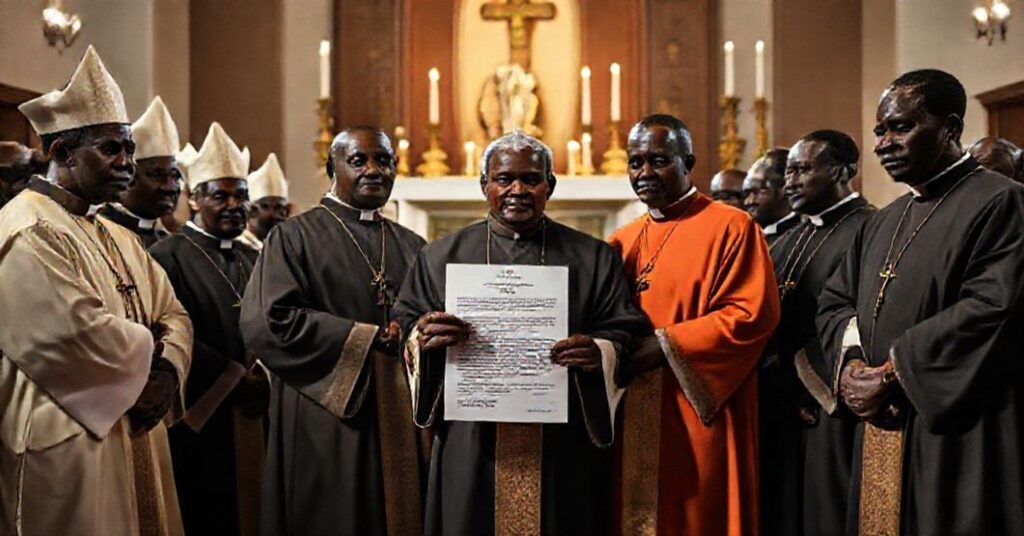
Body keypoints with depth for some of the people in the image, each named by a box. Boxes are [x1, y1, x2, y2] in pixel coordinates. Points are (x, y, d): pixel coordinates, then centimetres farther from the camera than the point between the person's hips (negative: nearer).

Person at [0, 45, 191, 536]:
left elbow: (173, 315, 13)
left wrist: (167, 373, -8)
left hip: (134, 442, 9)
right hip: (68, 454, -9)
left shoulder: (117, 237, 15)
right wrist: (149, 349, -6)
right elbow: (81, 339, -25)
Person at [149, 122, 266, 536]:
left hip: (253, 420, 6)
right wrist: (237, 379, -11)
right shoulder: (168, 257, -7)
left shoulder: (252, 261, 16)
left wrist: (263, 379, -4)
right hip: (200, 419, -6)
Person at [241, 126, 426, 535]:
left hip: (401, 426, 5)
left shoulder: (411, 247, 14)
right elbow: (267, 321, -14)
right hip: (327, 427, -4)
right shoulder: (295, 237, -1)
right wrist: (371, 338, -13)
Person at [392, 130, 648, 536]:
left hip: (563, 446, 0)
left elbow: (625, 331, 4)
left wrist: (601, 352, -18)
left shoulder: (592, 258, 7)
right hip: (471, 446, 0)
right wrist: (422, 340, -15)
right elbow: (406, 325, 7)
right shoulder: (442, 257, 9)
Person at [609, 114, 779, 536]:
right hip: (633, 421, 5)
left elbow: (752, 314, -15)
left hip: (699, 417, -5)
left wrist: (663, 345, -18)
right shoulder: (623, 241, 13)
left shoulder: (730, 228, -5)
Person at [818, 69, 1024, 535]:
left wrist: (891, 374, -15)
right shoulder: (885, 222, 17)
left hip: (955, 440, -7)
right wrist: (851, 361, -4)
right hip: (880, 433, 7)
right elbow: (835, 300, 17)